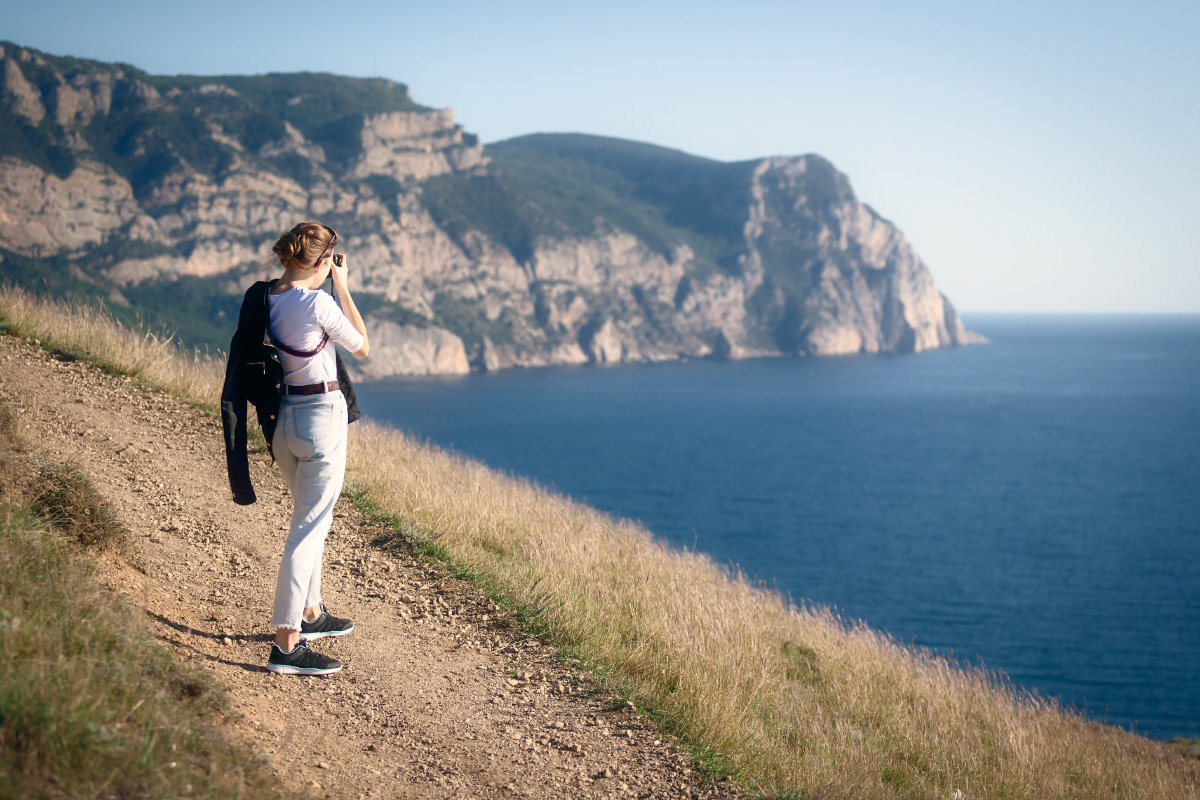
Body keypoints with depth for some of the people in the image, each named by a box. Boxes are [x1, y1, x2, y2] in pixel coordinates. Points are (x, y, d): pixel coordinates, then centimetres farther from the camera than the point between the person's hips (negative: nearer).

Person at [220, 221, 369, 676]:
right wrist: (343, 286, -1)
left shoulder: (261, 298, 4)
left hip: (281, 420, 8)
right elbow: (362, 347, -4)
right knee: (308, 530, -5)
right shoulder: (317, 302, -18)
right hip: (321, 419, -8)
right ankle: (287, 645, -5)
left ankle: (310, 614, 38)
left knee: (310, 520, 24)